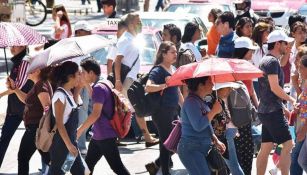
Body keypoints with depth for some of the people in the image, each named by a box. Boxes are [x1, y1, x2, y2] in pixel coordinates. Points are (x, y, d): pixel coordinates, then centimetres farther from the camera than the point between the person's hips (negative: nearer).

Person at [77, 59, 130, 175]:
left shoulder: (98, 88, -19)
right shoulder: (103, 85, 11)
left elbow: (96, 114, -24)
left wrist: (79, 130, -20)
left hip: (105, 136, -10)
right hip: (98, 135, 10)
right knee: (88, 163, 15)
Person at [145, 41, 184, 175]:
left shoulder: (173, 69, 14)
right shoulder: (158, 70, -11)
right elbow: (148, 87, -27)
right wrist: (165, 85, -36)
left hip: (173, 111, 9)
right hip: (162, 112, -9)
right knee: (166, 142, -3)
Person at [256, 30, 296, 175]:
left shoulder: (266, 60, 19)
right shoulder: (272, 61, -13)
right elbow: (275, 87, -20)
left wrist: (283, 107, 22)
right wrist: (291, 99, -9)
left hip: (265, 111, 10)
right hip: (272, 111, -10)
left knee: (266, 147, 9)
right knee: (288, 144, -10)